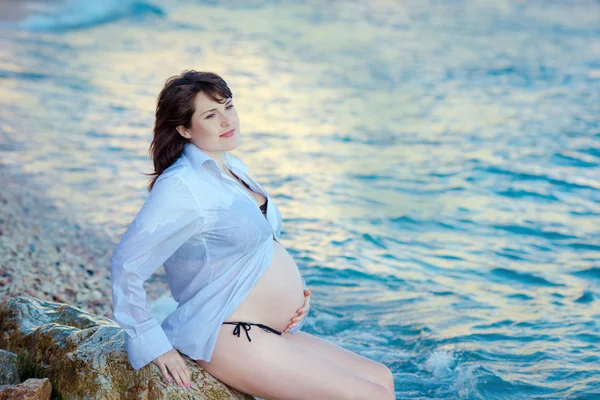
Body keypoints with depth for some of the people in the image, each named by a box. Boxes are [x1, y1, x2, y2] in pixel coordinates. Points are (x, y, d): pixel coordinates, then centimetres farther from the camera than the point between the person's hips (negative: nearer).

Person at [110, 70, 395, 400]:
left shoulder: (234, 167, 12)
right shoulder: (181, 184, -16)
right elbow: (126, 264, -18)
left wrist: (295, 291, 10)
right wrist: (154, 346, -16)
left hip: (275, 333, 9)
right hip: (229, 337, -9)